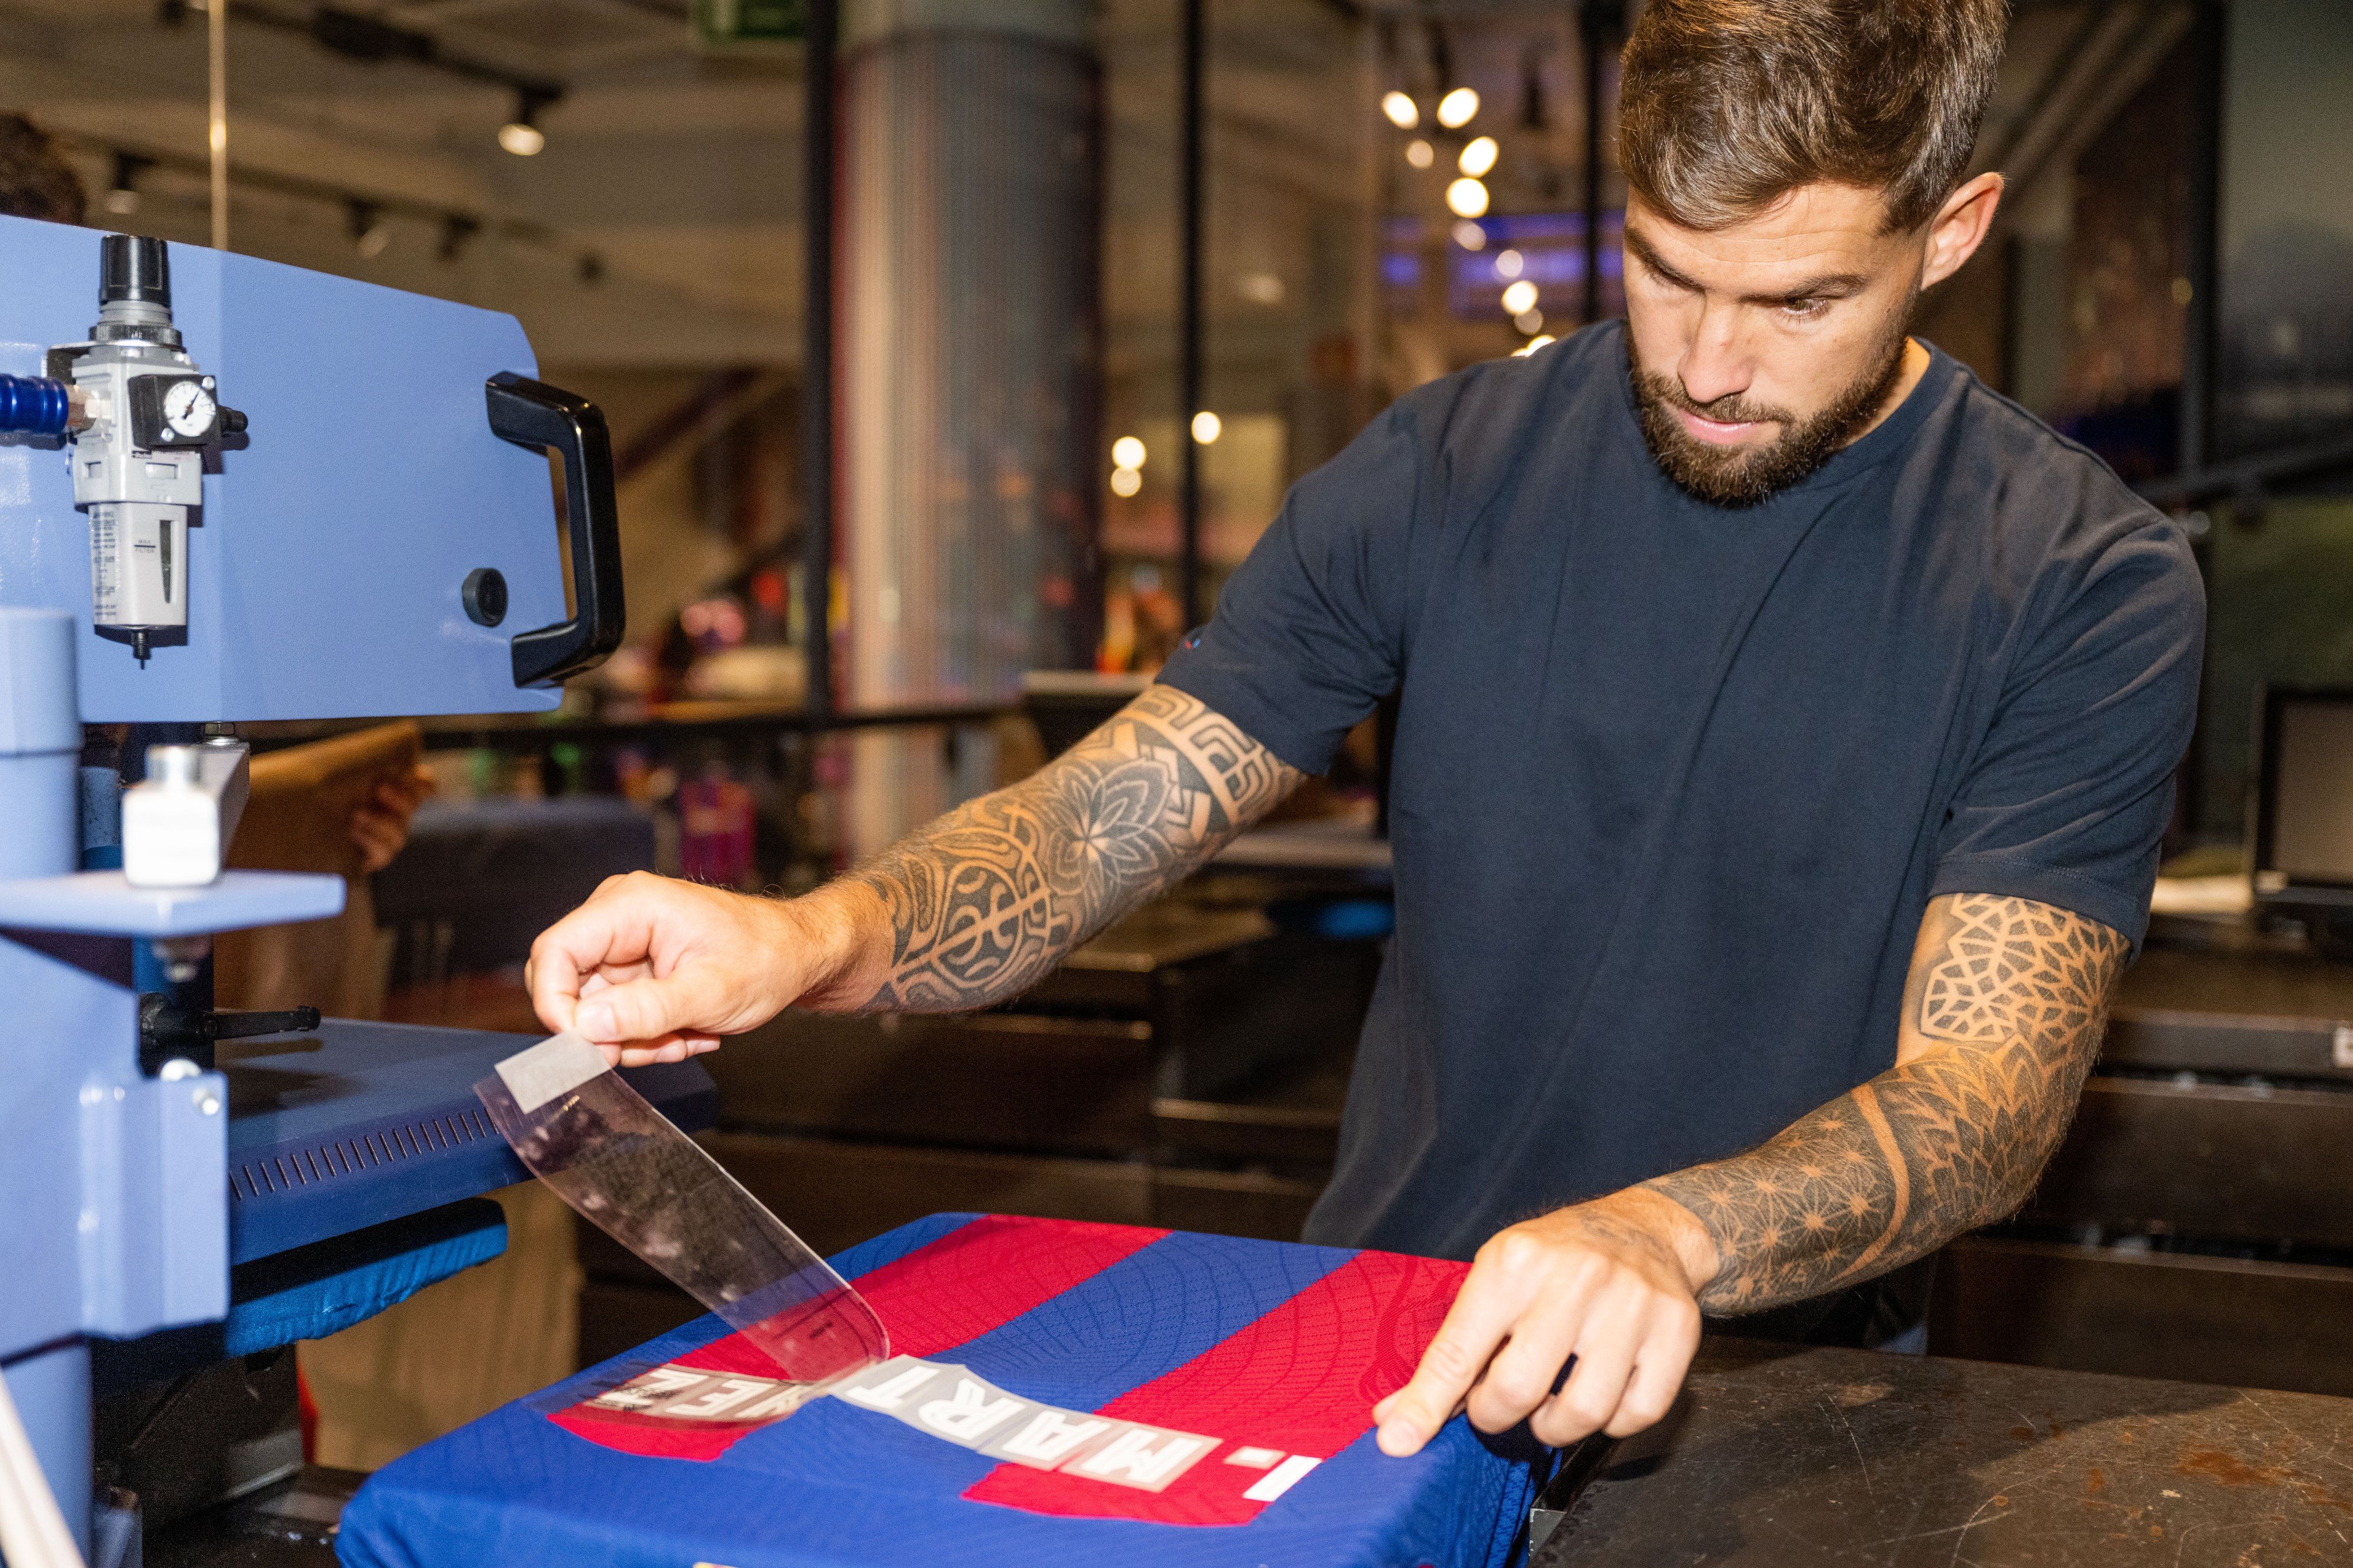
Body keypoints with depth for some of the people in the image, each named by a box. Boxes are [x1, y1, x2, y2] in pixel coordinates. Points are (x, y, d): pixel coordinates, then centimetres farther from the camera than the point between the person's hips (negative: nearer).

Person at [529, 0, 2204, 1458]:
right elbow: (1101, 820, -2)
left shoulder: (2090, 587, -7)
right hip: (1370, 1332, 1)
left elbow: (1985, 1104, -15)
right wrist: (813, 938, -22)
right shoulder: (1450, 469, 0)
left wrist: (1664, 1237, -36)